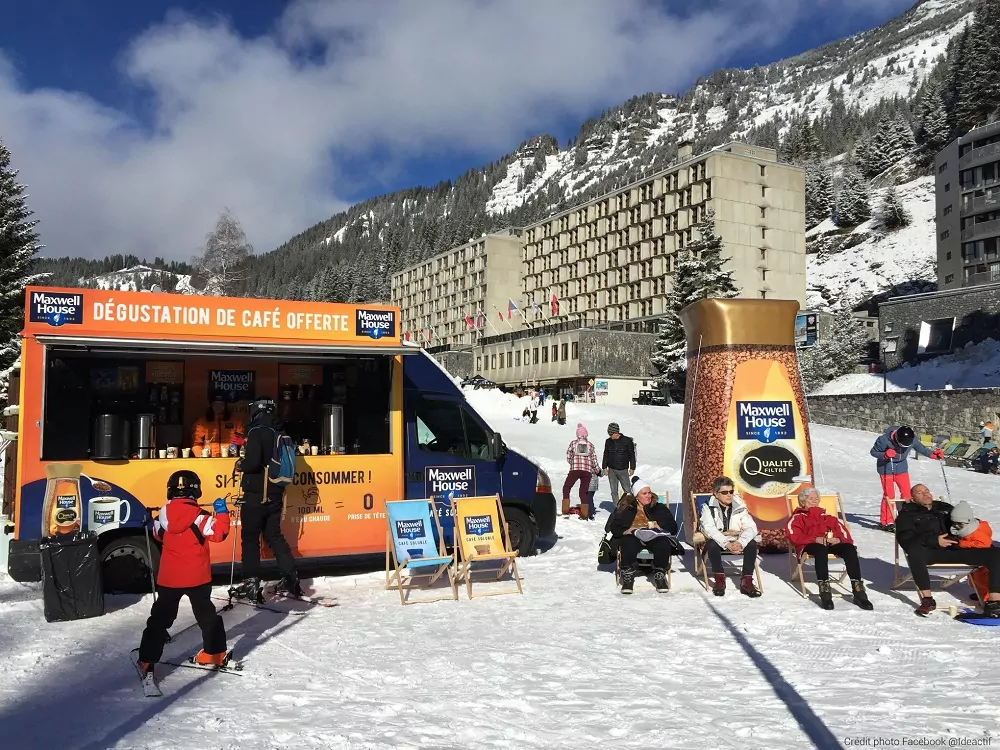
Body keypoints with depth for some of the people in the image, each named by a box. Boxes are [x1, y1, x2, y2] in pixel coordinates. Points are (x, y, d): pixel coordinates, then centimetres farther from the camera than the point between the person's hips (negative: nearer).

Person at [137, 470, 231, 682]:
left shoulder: (164, 514, -4)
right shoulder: (200, 516, -15)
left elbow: (158, 533, 14)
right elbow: (218, 534, -15)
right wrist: (221, 512, -8)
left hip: (169, 578, 1)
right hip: (198, 577, -1)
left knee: (160, 619, 12)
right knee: (206, 615, 17)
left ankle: (147, 662, 7)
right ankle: (215, 653, 23)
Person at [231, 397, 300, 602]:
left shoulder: (257, 431, -12)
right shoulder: (280, 433, 8)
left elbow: (253, 462, -22)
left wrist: (240, 465, -3)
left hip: (256, 494, -6)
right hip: (275, 494, 7)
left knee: (250, 537, 2)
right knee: (274, 535, 16)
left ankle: (251, 583, 1)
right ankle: (290, 577, 12)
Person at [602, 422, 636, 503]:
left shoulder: (627, 441, -5)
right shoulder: (608, 441, 4)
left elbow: (632, 455, 0)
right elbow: (605, 455, 13)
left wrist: (632, 468, -3)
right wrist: (604, 467, 7)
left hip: (623, 470, -3)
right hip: (611, 470, 3)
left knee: (627, 490, 0)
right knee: (614, 491, 4)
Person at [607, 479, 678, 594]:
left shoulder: (659, 508, 23)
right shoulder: (626, 508, 19)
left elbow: (673, 527, 15)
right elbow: (614, 527, 11)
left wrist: (660, 528, -6)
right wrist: (625, 531, -11)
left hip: (655, 537, 1)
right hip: (633, 536, -1)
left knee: (664, 544, -34)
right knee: (628, 544, -37)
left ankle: (660, 575, -16)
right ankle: (627, 576, -24)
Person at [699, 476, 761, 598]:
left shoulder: (740, 507, 0)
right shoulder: (708, 508, -8)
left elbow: (751, 527, -11)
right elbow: (709, 529, -22)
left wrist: (740, 543, -31)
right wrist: (726, 544, -36)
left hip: (737, 543, 3)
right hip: (718, 541, -2)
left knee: (752, 543, -25)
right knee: (712, 545, -35)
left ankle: (747, 581, -17)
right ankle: (719, 579, -15)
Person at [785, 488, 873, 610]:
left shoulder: (827, 517, 37)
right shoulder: (798, 517, 23)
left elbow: (843, 530, 21)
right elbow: (794, 535, 3)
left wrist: (838, 539, -4)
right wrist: (815, 539, -12)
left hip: (832, 543, 4)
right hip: (811, 545, -4)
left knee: (850, 549, -29)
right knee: (821, 550, -41)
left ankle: (858, 591, -33)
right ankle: (825, 592, -47)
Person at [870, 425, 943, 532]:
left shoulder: (912, 439, -15)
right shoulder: (884, 440, -28)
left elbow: (921, 448, 6)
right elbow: (873, 452, -16)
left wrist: (933, 454, -6)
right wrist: (885, 455, -33)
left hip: (901, 468, 5)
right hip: (886, 469, -4)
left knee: (907, 493, 1)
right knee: (889, 495, -8)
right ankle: (885, 522, 3)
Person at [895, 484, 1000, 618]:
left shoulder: (946, 508, 32)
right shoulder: (908, 513, 17)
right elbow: (905, 538, 1)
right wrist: (935, 541, -11)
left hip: (957, 550, 4)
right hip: (931, 552, -4)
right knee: (914, 550, -38)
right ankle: (927, 599, -29)